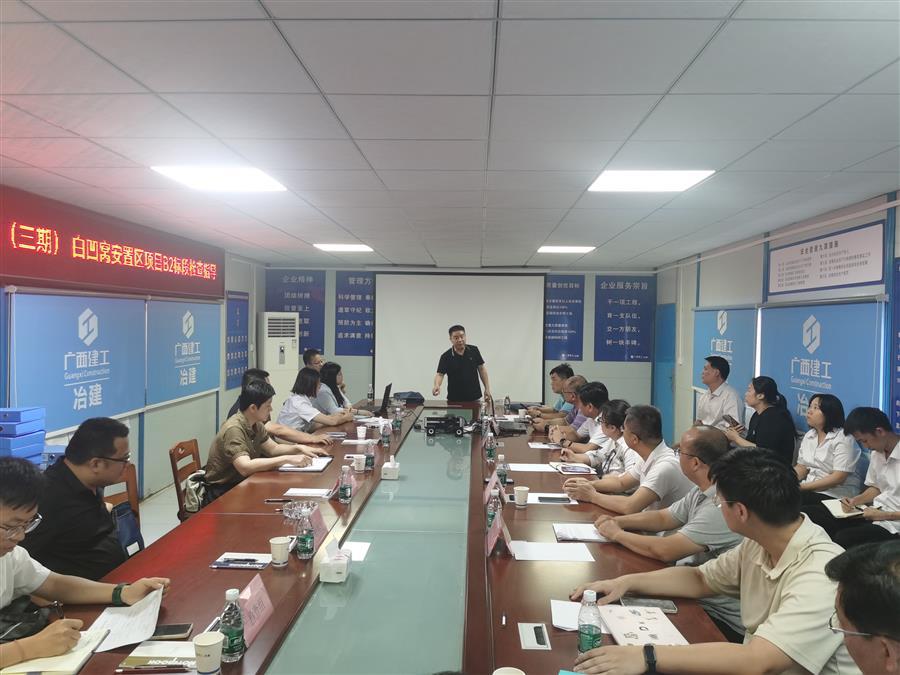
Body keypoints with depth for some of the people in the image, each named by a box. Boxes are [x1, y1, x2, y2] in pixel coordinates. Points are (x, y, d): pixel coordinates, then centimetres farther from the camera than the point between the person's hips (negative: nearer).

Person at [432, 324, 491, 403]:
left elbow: (481, 369, 6)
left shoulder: (474, 350, -1)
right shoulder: (446, 357, -9)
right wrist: (437, 385, -37)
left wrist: (487, 388, 1)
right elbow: (440, 374, -16)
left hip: (474, 398, 2)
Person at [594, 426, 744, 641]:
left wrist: (617, 534, -12)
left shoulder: (723, 505, -29)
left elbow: (665, 551, -28)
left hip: (718, 615, -8)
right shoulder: (702, 491, 2)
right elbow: (663, 518, 15)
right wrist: (618, 521, 1)